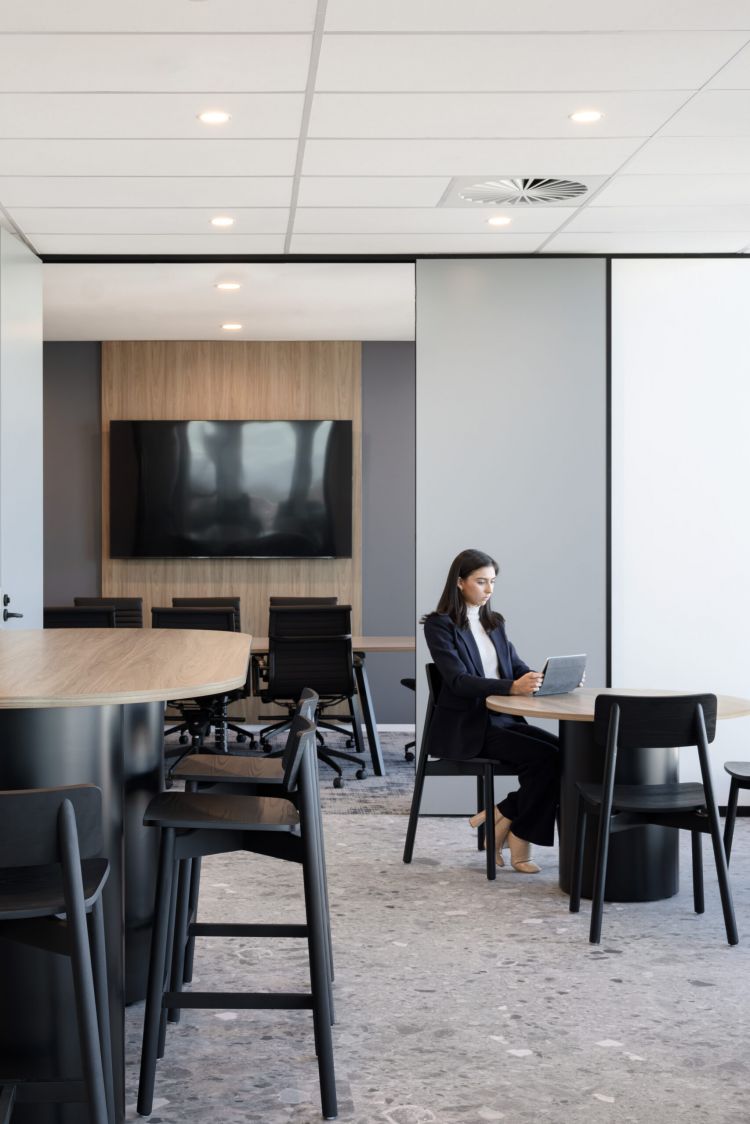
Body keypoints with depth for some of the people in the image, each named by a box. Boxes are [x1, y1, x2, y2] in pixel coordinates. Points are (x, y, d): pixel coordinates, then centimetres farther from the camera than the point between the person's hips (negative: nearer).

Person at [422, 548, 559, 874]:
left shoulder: (494, 623, 17)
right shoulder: (439, 625, -6)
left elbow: (518, 668, 12)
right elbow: (458, 680, -18)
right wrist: (512, 687, -33)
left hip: (502, 719, 7)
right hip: (465, 728, -7)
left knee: (563, 749, -19)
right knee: (545, 757, -24)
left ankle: (498, 819, -7)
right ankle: (517, 839, -8)